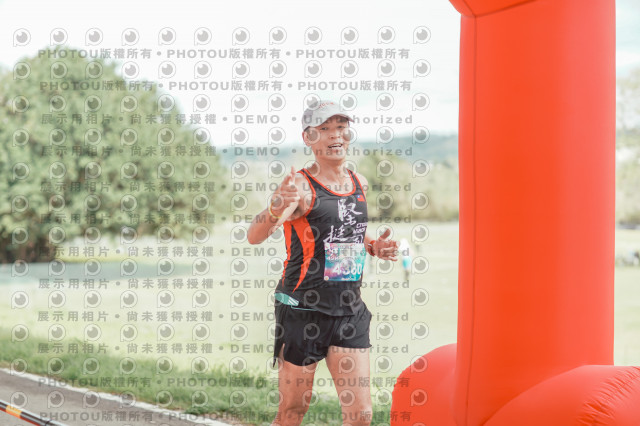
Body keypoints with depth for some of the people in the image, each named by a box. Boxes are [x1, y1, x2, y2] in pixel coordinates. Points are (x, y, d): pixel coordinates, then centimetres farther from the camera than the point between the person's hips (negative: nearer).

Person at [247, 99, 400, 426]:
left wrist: (372, 246, 6)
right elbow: (254, 237, -24)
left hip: (350, 312, 5)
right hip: (303, 311, -5)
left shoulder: (359, 183, 9)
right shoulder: (300, 185, -11)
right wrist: (275, 210, -45)